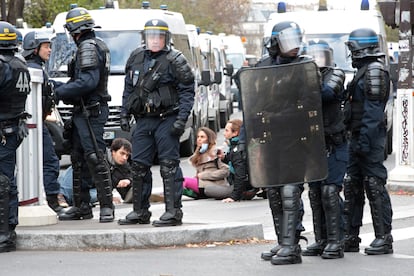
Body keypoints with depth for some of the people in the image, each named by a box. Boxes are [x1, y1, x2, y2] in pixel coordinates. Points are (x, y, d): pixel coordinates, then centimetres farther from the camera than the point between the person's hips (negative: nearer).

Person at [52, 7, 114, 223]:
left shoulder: (88, 48, -14)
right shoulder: (96, 46, 18)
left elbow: (87, 82, -24)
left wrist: (59, 92, -18)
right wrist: (59, 86, 13)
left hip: (90, 113, -11)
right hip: (83, 112, 11)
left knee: (95, 158, -12)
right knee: (78, 158, 13)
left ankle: (107, 206, -12)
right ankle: (81, 206, 17)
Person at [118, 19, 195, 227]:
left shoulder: (174, 60, -5)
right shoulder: (136, 58, 12)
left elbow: (187, 91, -7)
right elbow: (128, 89, 21)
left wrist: (181, 118, -15)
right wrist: (125, 114, 13)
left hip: (167, 120, -6)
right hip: (143, 120, 6)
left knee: (169, 166, -7)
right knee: (138, 165, 7)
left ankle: (173, 211, -5)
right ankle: (140, 211, 16)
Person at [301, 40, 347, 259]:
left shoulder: (335, 75, -6)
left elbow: (326, 93, -25)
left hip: (334, 147, -6)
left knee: (329, 192, -13)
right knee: (315, 194, 6)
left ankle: (335, 243, -11)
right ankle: (321, 241, 12)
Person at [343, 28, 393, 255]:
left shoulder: (374, 71, -12)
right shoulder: (363, 71, 19)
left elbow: (373, 110, -19)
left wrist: (365, 139, -23)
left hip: (369, 137, -10)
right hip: (358, 137, 10)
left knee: (375, 186, -8)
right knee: (352, 186, 11)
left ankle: (384, 238, -5)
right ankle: (350, 238, 15)